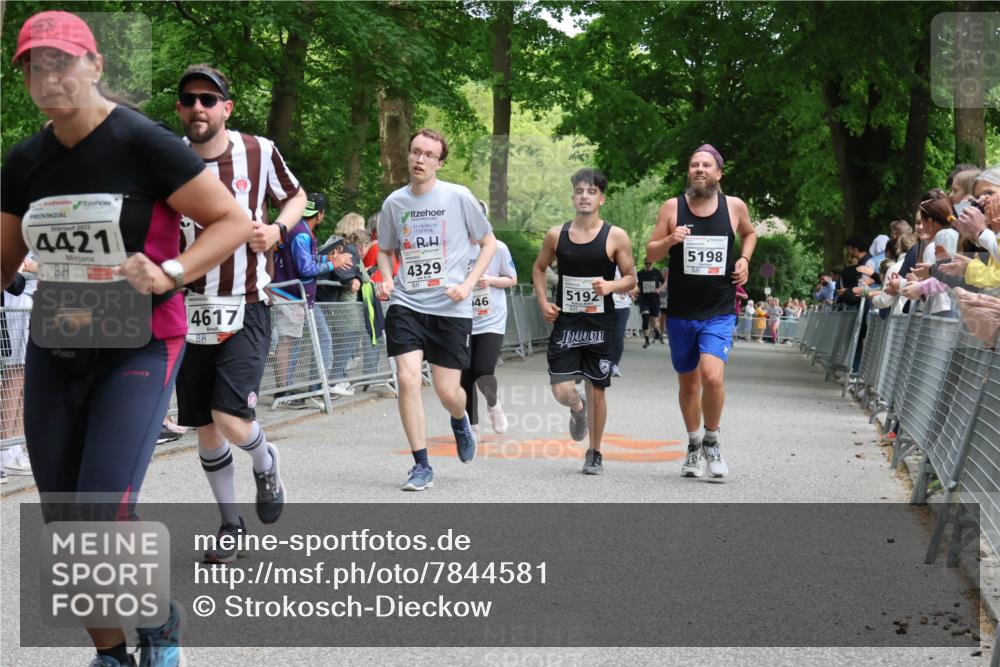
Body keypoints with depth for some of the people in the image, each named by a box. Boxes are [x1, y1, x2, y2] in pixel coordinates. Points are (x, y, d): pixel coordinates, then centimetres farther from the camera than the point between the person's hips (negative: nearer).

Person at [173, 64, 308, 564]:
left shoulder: (259, 152, -4)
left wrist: (277, 229, -7)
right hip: (190, 311, 3)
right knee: (205, 428, 9)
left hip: (246, 309, -2)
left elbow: (295, 197, 13)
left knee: (231, 419, -17)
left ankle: (266, 465, 18)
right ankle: (230, 523, 29)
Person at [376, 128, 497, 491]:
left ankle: (460, 421, 39)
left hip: (451, 307, -2)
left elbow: (489, 243, 6)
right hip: (406, 303, 2)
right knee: (408, 379, -14)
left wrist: (468, 284, -6)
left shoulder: (459, 197, -3)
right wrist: (387, 279, 1)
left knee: (448, 391, 0)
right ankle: (421, 465, -1)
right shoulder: (395, 202, 5)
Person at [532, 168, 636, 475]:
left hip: (600, 324, -1)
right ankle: (578, 409, 32)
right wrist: (543, 301, 2)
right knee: (561, 391, -7)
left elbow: (631, 278, 1)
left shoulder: (616, 237, -4)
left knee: (596, 391, 5)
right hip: (565, 323, 1)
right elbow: (539, 268, 16)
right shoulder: (556, 235, 3)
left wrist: (611, 285, -20)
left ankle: (594, 453, 24)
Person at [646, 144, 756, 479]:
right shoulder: (672, 207, -1)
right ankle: (694, 445, 33)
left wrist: (744, 259, 3)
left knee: (712, 376, -21)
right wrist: (670, 240, -17)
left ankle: (712, 441, 2)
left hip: (719, 313, -1)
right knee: (688, 382, 13)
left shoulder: (734, 206, 1)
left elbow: (749, 233, 22)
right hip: (680, 313, 1)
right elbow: (651, 252, 3)